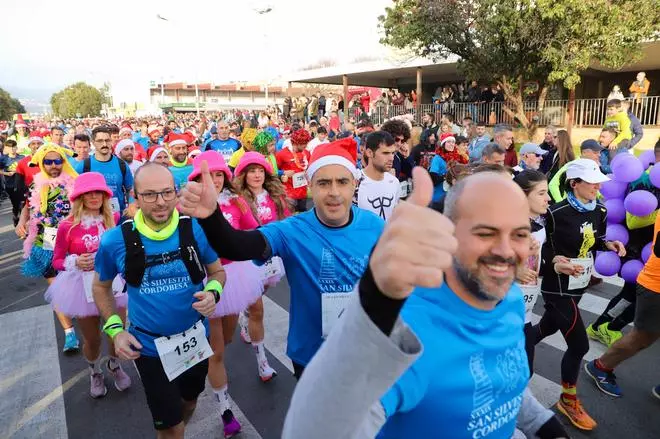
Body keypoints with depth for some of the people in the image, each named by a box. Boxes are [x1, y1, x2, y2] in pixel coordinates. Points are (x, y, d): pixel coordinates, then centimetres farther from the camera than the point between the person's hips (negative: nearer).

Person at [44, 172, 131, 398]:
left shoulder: (115, 220, -4)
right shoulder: (67, 226, -10)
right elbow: (56, 261, -1)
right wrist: (75, 262, -19)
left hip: (114, 282, 2)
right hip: (83, 286, -1)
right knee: (92, 338, 13)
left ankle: (114, 365, 43)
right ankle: (95, 372, 45)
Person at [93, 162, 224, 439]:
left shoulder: (197, 230, -17)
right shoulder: (115, 240, -16)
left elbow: (217, 272, -2)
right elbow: (101, 287, 2)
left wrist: (213, 293, -23)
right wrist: (115, 329, -7)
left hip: (195, 338, 2)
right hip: (149, 346, -2)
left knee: (190, 401, 29)